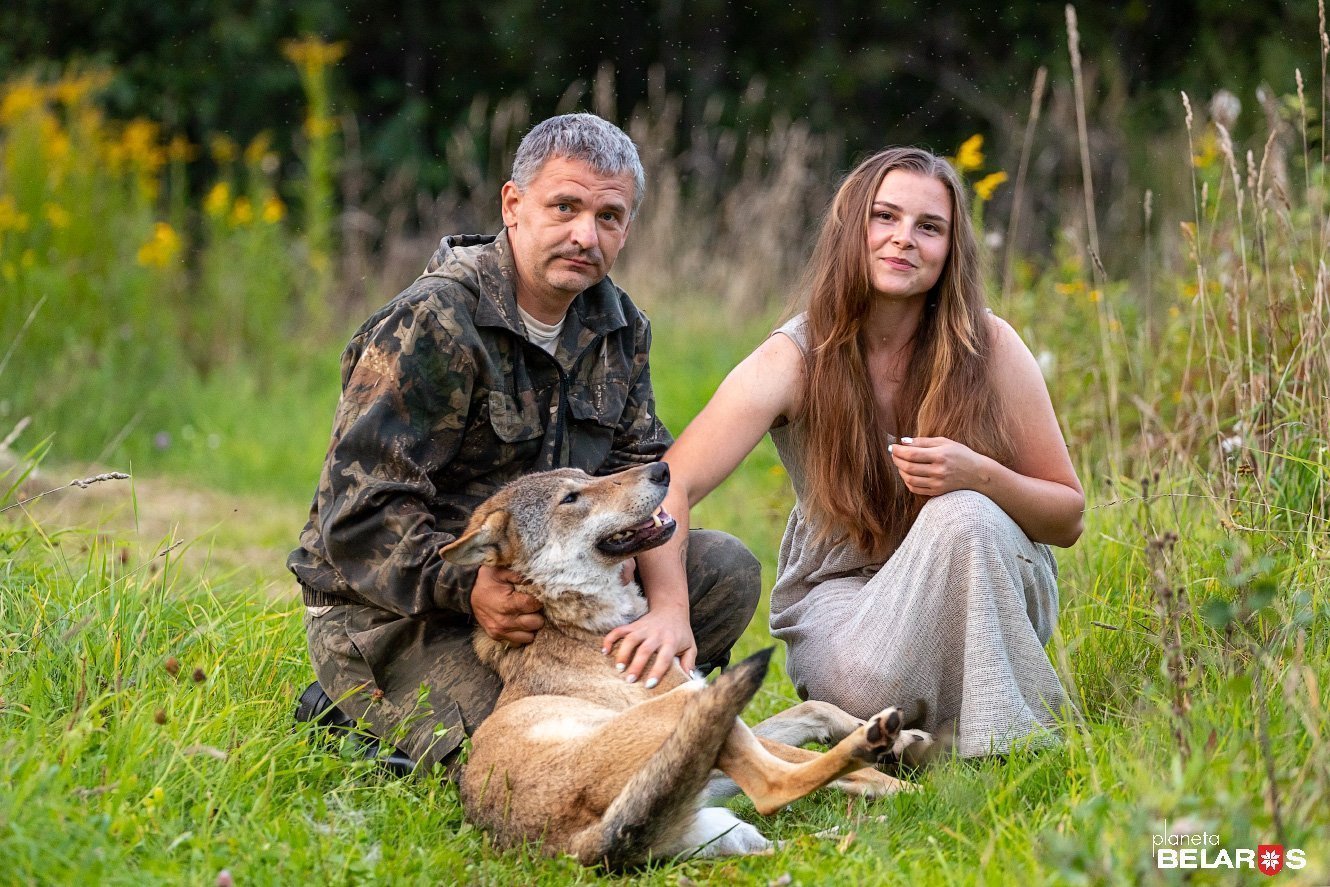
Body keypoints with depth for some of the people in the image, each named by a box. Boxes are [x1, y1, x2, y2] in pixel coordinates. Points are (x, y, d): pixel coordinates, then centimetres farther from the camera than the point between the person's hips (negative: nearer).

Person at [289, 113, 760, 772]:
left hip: (539, 583, 7)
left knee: (727, 571, -5)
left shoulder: (617, 326, 6)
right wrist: (466, 588, -37)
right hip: (391, 612, -7)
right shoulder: (431, 326, -20)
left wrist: (669, 600, -17)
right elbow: (359, 514, -23)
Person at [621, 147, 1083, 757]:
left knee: (962, 516, -33)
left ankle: (1009, 744, -22)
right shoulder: (795, 359, -14)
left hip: (982, 589, 2)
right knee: (870, 683, -37)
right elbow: (668, 485, -24)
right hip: (839, 589, -2)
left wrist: (978, 475, -25)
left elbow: (1067, 517, -3)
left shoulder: (988, 349, -11)